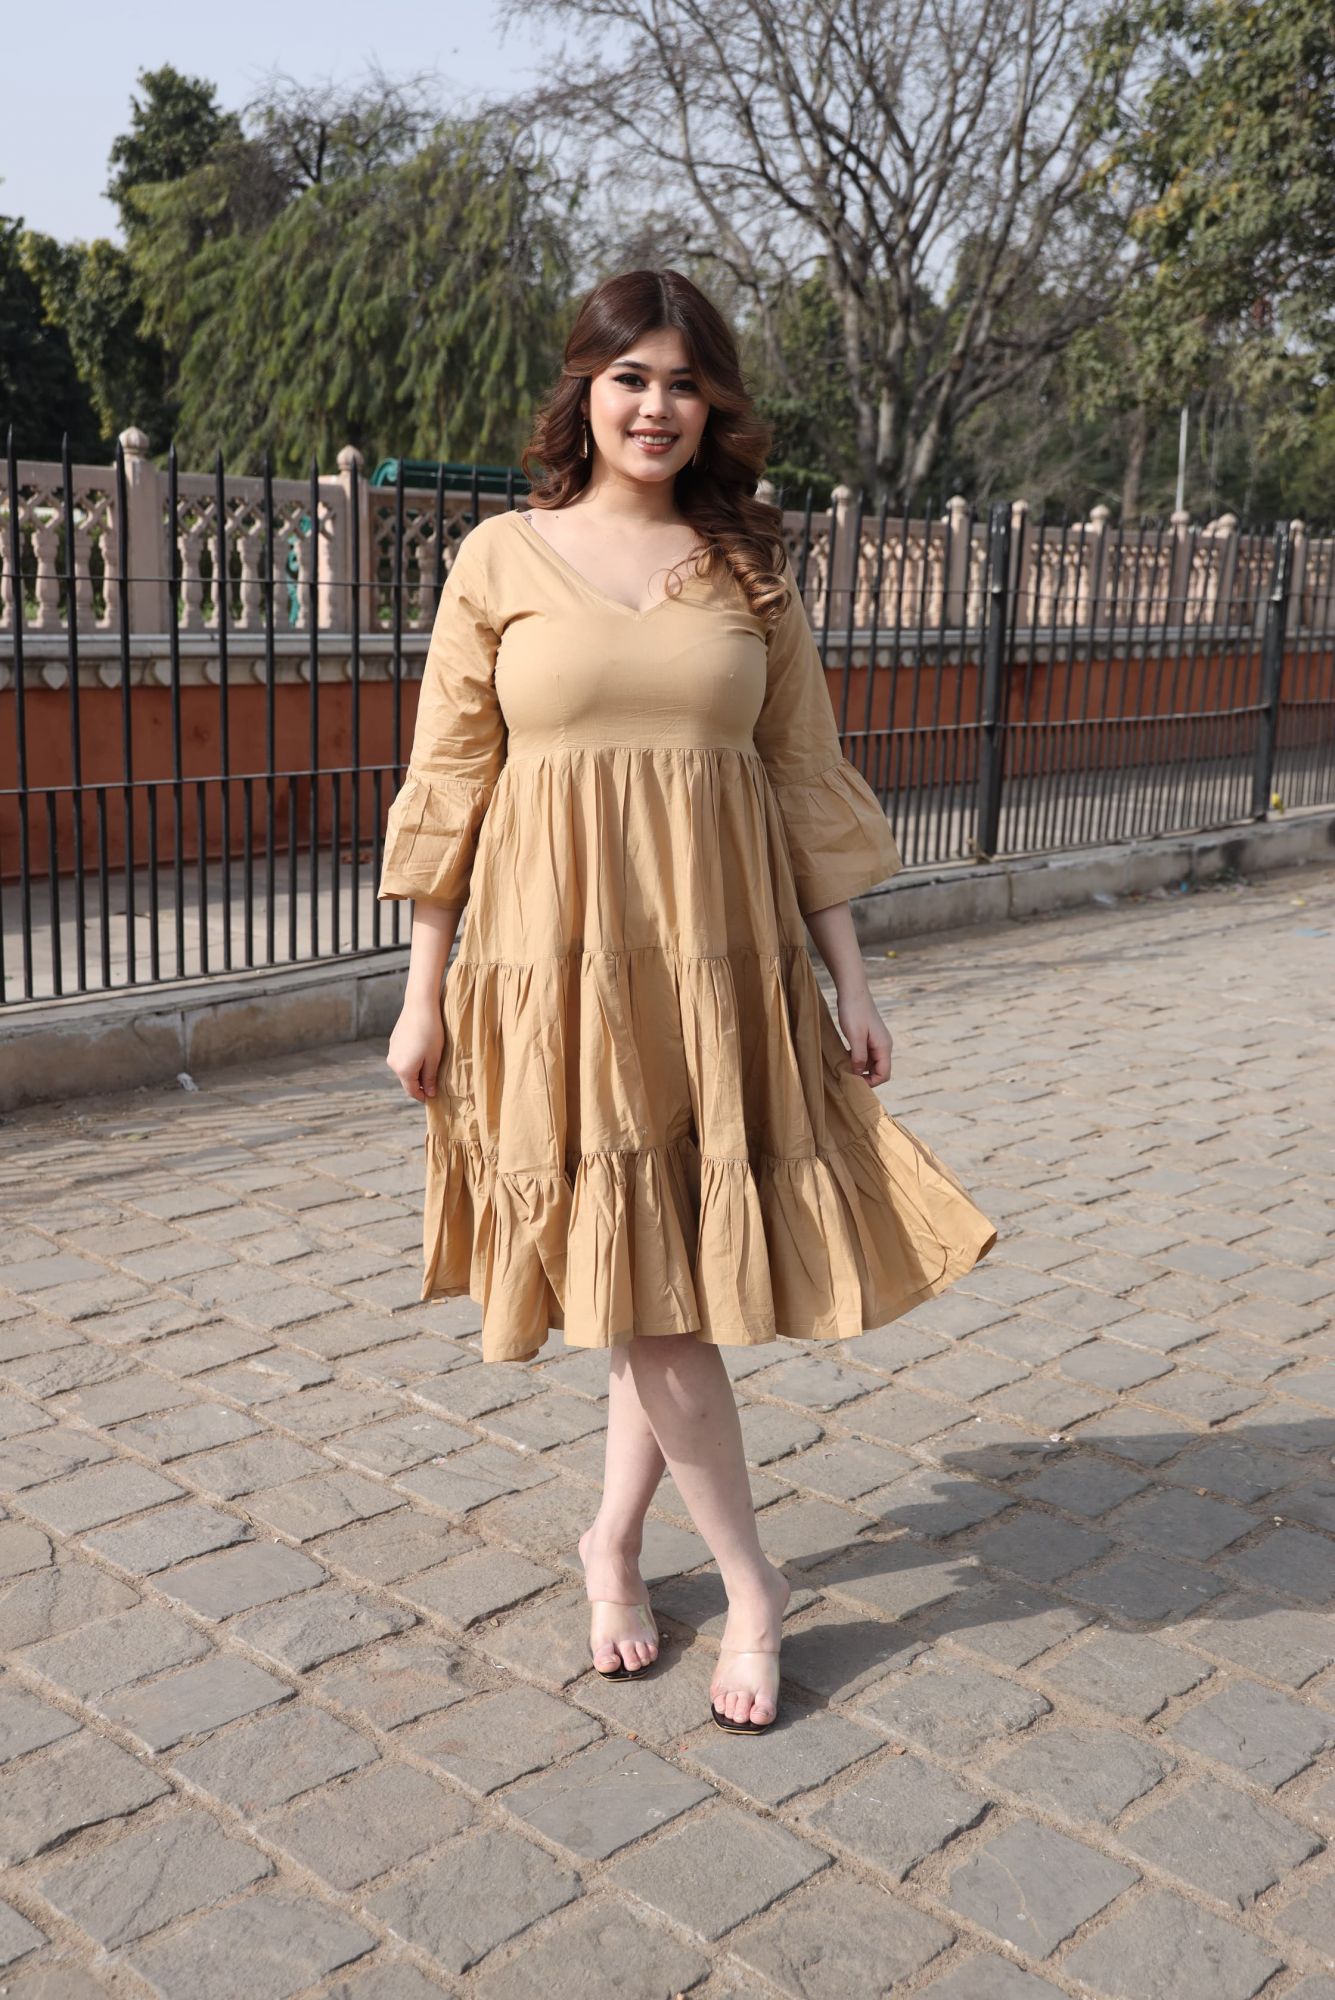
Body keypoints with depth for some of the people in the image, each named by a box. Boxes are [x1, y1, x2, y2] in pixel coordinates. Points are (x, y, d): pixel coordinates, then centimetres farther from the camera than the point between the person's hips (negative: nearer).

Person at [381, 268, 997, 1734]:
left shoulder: (750, 569, 8)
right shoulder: (502, 557, 2)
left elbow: (807, 781, 9)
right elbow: (447, 783, 2)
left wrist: (849, 978, 6)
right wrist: (424, 990, 0)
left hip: (719, 965, 2)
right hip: (558, 963, -2)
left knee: (681, 1281, 6)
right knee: (641, 1287, -1)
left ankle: (614, 1540, 29)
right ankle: (751, 1584, 16)